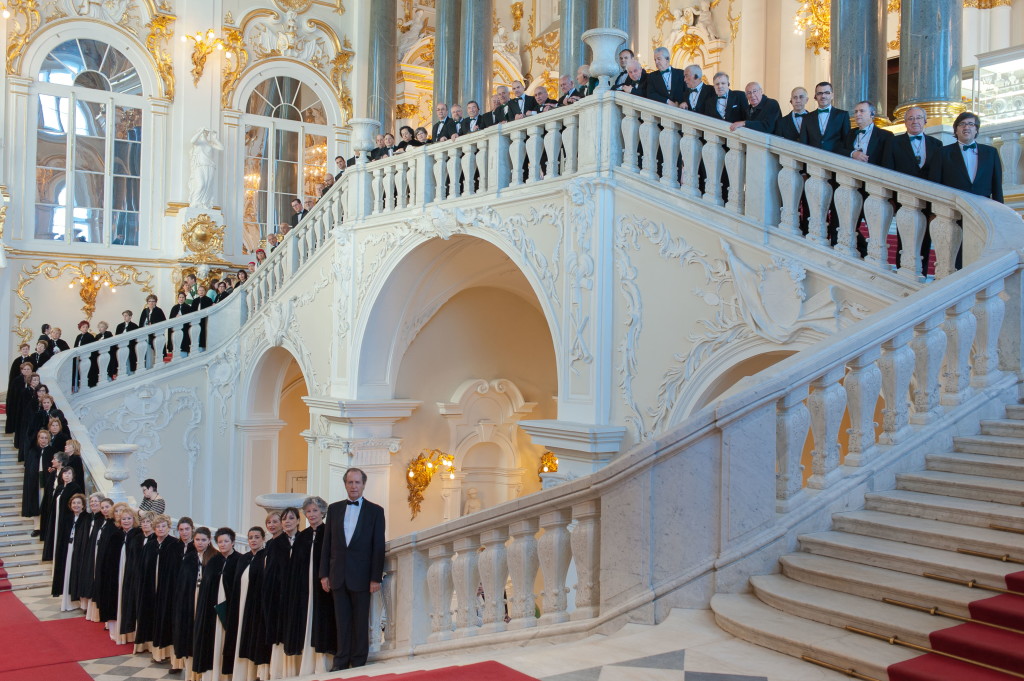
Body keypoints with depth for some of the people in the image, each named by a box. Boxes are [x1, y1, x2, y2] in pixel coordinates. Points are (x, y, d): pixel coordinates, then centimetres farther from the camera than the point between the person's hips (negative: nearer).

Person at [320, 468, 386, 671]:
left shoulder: (375, 511, 2)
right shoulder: (334, 509, 10)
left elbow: (378, 546, -2)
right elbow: (327, 543, 10)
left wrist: (376, 578, -8)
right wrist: (324, 574, 4)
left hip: (361, 576, -2)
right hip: (338, 575, 3)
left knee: (361, 622, 2)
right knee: (342, 621, 5)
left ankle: (358, 663, 9)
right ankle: (341, 662, 10)